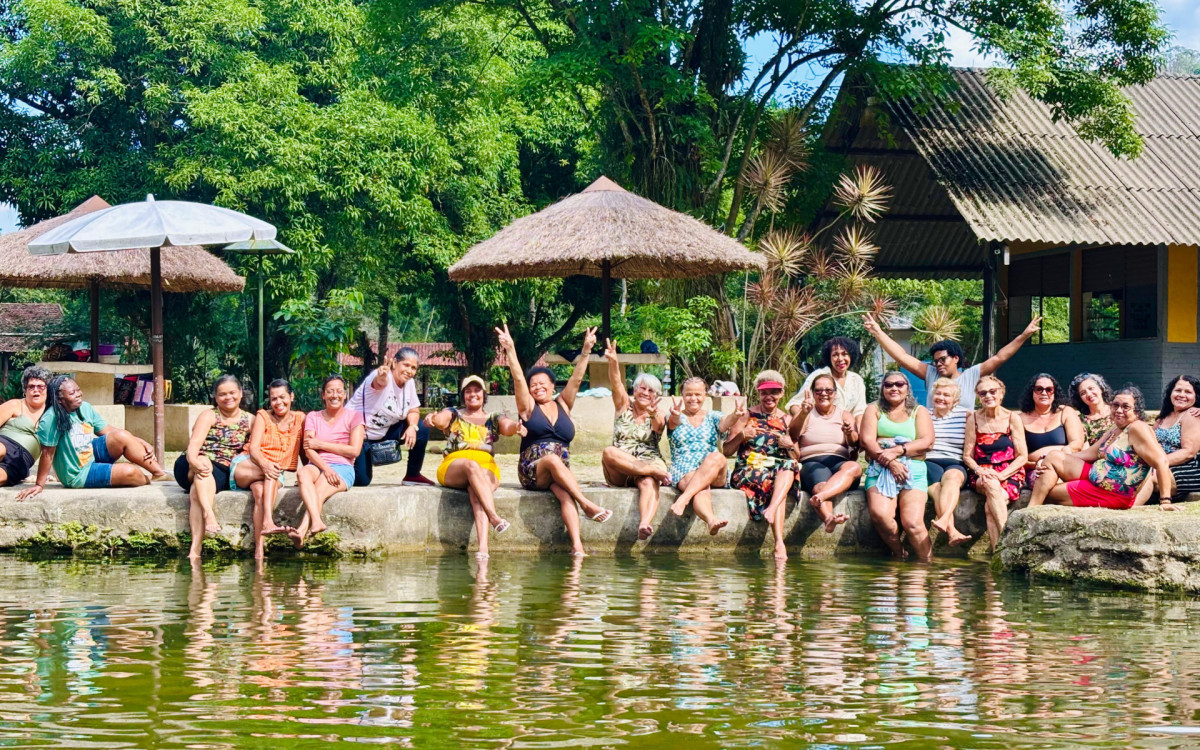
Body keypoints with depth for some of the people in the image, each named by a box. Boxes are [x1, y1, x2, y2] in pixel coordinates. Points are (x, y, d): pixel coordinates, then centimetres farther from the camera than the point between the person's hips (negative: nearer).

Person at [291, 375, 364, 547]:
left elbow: (354, 450, -1)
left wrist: (321, 444, -3)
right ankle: (316, 521, -57)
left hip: (343, 469, -2)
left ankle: (302, 531, -55)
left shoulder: (354, 417, 11)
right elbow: (308, 450, 3)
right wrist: (326, 468, -17)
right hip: (317, 465, 2)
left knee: (320, 491, -34)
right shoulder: (313, 417, 17)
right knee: (303, 473, -36)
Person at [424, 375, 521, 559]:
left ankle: (483, 547, -57)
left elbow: (508, 427, 0)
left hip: (487, 469, 0)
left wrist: (516, 426, -26)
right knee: (471, 466, -37)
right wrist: (431, 419, -28)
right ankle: (494, 517, -52)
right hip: (453, 467, 0)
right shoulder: (454, 415, 20)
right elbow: (440, 419, -3)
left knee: (475, 490, -35)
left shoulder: (493, 419, 21)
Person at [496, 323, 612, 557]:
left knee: (565, 494, -30)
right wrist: (510, 350, -11)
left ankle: (577, 545, -49)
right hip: (531, 472, -2)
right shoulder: (528, 407, 11)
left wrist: (586, 352, -2)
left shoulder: (563, 405, 18)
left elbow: (576, 380, 8)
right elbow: (518, 379, -1)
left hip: (560, 474, 2)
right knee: (553, 459, -35)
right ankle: (587, 504, -42)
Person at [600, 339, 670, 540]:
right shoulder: (624, 406, 15)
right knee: (609, 453, -32)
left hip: (649, 462, -2)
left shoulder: (658, 417, 11)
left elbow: (659, 426, -14)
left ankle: (645, 523, -65)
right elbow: (616, 384, -4)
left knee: (648, 482, -38)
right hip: (619, 473, 2)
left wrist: (654, 414, -38)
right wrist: (613, 362, -24)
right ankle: (655, 471, -34)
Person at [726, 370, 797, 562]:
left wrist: (790, 446, -7)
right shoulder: (747, 416, 9)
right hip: (748, 469, -2)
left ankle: (771, 509, -56)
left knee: (789, 467, -35)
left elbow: (796, 458, 16)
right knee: (771, 483, -36)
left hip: (781, 469, 2)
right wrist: (742, 436, -12)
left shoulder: (787, 420, 17)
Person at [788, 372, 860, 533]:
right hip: (811, 462, -2)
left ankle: (819, 497, -62)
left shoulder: (845, 415, 22)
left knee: (854, 467, -35)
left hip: (840, 462, 2)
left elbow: (856, 444, 4)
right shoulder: (805, 413, 17)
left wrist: (851, 434, -22)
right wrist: (803, 414, -26)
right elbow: (792, 435, -6)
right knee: (821, 482, -39)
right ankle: (828, 518, -72)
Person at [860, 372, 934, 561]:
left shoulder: (919, 411, 19)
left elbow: (927, 441, 4)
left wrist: (897, 451, -12)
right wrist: (890, 463, -12)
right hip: (880, 469, 0)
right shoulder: (874, 410, 19)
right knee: (880, 514, -30)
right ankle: (899, 555, -9)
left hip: (914, 469, 0)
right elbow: (866, 440, 4)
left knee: (912, 522, -24)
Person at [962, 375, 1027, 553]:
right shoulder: (974, 420, 7)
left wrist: (1001, 475, -15)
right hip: (981, 476, 1)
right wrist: (980, 471, -13)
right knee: (991, 485, -35)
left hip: (1010, 475, -1)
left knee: (990, 507, -32)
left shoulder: (1012, 419, 2)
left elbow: (1022, 456, -1)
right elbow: (967, 455, 8)